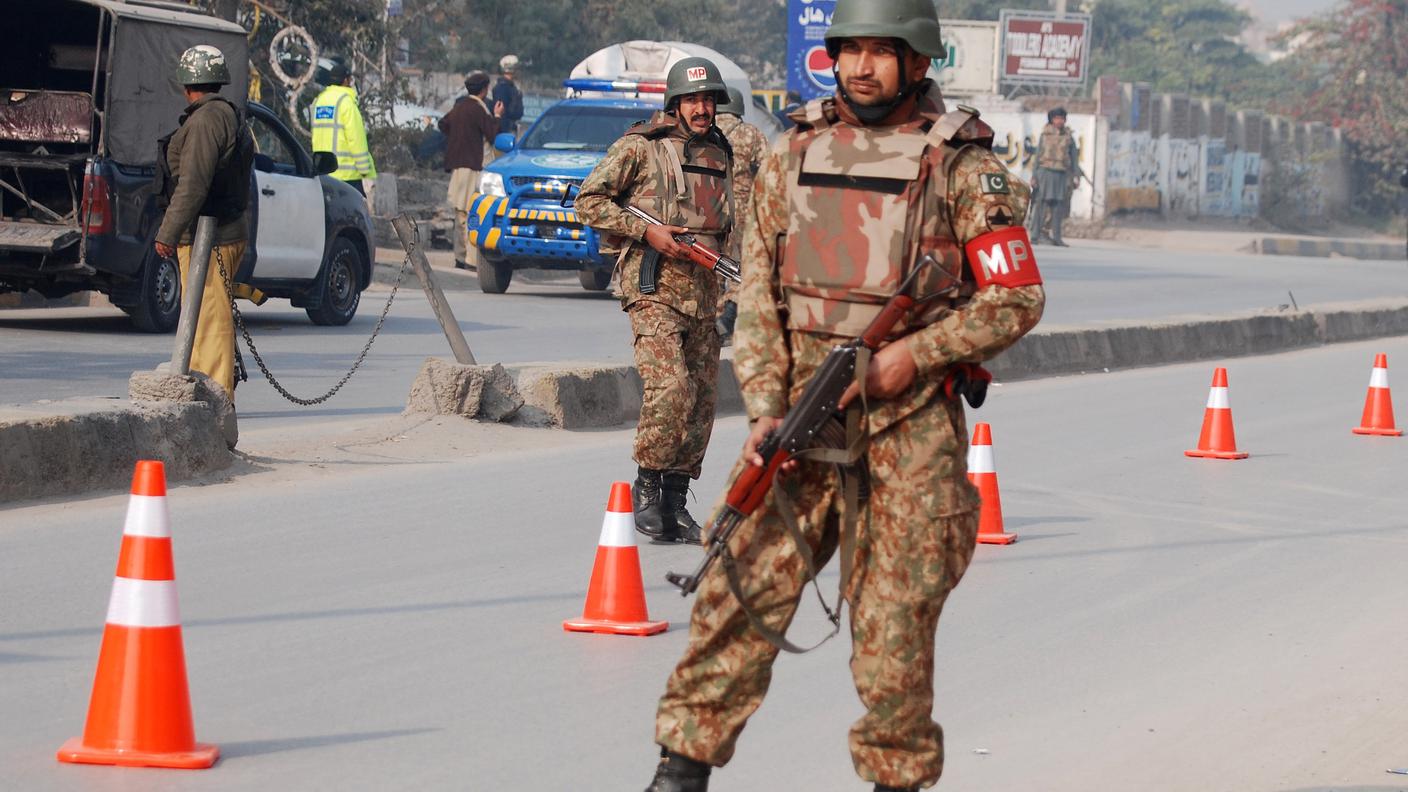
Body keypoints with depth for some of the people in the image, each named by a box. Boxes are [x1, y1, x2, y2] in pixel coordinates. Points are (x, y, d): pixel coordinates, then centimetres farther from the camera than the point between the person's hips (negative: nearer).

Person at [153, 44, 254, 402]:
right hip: (226, 231, 10)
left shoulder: (206, 120, -15)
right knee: (206, 317, 16)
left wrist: (168, 234, -20)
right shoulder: (232, 117, 17)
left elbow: (193, 184, -22)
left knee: (209, 318, -9)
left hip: (206, 238, -10)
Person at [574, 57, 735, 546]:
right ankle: (647, 487, -7)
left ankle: (675, 501, 13)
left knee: (702, 399, 4)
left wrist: (730, 288, 17)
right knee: (669, 387, -21)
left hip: (703, 295, 6)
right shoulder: (642, 147, -2)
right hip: (654, 290, -6)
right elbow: (589, 201, -3)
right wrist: (646, 231, -13)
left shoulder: (720, 155, 17)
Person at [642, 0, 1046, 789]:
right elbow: (759, 295, 8)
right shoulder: (794, 154, 9)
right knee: (741, 587, -6)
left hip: (908, 427, -2)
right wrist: (766, 410, -3)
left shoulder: (961, 164, -1)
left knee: (895, 621, 1)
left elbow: (1018, 297, 0)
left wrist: (916, 351, -11)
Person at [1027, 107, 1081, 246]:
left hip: (1061, 174, 2)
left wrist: (1076, 176, 0)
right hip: (1046, 171, -1)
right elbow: (1038, 155, 9)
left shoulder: (1069, 137, 10)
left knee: (1058, 205, -1)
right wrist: (1034, 176, 3)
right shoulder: (1045, 135, 7)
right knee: (1042, 203, -7)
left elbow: (1074, 158, 9)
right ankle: (1035, 235, -5)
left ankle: (1056, 237, 2)